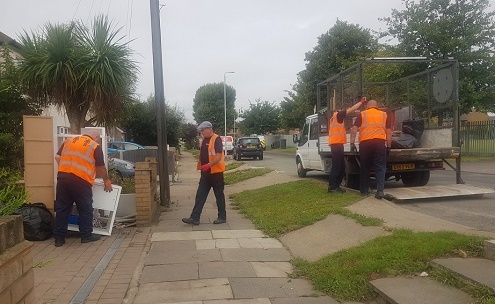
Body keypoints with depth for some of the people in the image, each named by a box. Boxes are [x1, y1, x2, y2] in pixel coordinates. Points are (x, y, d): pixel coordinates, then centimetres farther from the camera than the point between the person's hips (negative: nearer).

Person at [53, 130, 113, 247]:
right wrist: (106, 180, 24)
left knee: (62, 209, 11)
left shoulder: (69, 141, 19)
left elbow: (57, 157, 15)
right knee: (86, 209, 10)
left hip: (62, 177, 5)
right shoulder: (95, 147, 5)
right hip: (81, 181, -5)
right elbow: (101, 168, 9)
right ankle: (86, 235, 18)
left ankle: (59, 238, 16)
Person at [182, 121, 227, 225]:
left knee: (219, 195, 4)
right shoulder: (203, 139, 12)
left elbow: (219, 156, -21)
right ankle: (194, 218, 6)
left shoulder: (216, 139, -14)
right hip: (205, 173, 8)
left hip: (216, 172, -8)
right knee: (200, 195, 5)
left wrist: (209, 165, -32)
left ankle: (222, 217, 16)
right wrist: (200, 165, 17)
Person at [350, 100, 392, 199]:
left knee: (365, 167, 11)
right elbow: (389, 132, 11)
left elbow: (354, 129, 2)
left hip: (365, 143, 0)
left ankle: (364, 190, 17)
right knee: (380, 167, 4)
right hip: (380, 142, 0)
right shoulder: (384, 115, 17)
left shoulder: (362, 114, 13)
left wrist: (352, 143, 0)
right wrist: (388, 146, 13)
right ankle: (380, 190, -8)